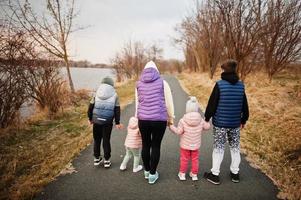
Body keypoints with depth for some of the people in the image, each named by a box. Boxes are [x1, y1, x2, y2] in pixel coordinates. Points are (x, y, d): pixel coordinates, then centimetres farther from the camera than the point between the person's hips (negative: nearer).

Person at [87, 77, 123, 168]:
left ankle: (97, 158, 28)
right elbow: (117, 110, -1)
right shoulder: (114, 95, -1)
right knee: (106, 140, 9)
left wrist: (90, 118, 17)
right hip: (108, 122, -1)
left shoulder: (97, 94, 3)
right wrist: (117, 122, 5)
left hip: (96, 121, 2)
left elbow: (90, 107, 4)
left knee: (97, 140, 16)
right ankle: (106, 160, 18)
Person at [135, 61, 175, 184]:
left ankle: (147, 171, 36)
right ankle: (152, 174, 23)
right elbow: (169, 103, 1)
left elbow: (137, 103, 12)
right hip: (159, 120, -3)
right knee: (156, 146, 11)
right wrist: (171, 118, 13)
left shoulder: (139, 84, 8)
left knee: (145, 145, 19)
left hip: (143, 119, 3)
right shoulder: (162, 83, -1)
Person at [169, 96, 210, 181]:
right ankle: (194, 174, 28)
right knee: (195, 159, 17)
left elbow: (178, 132, -17)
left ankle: (182, 174, 24)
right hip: (195, 145, 2)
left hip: (185, 145, -2)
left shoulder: (183, 120, -19)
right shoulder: (201, 120, -10)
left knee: (184, 159, 13)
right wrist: (207, 123, 24)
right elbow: (207, 127, 2)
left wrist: (171, 126, -3)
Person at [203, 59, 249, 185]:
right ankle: (235, 173, 27)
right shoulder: (241, 85, 2)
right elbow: (245, 105, 10)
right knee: (235, 148, 16)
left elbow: (212, 103, -10)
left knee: (218, 148, 5)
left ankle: (215, 174, 13)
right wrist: (244, 119, 22)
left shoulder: (220, 84, -12)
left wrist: (207, 118, 2)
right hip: (235, 123, 4)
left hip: (220, 123, -4)